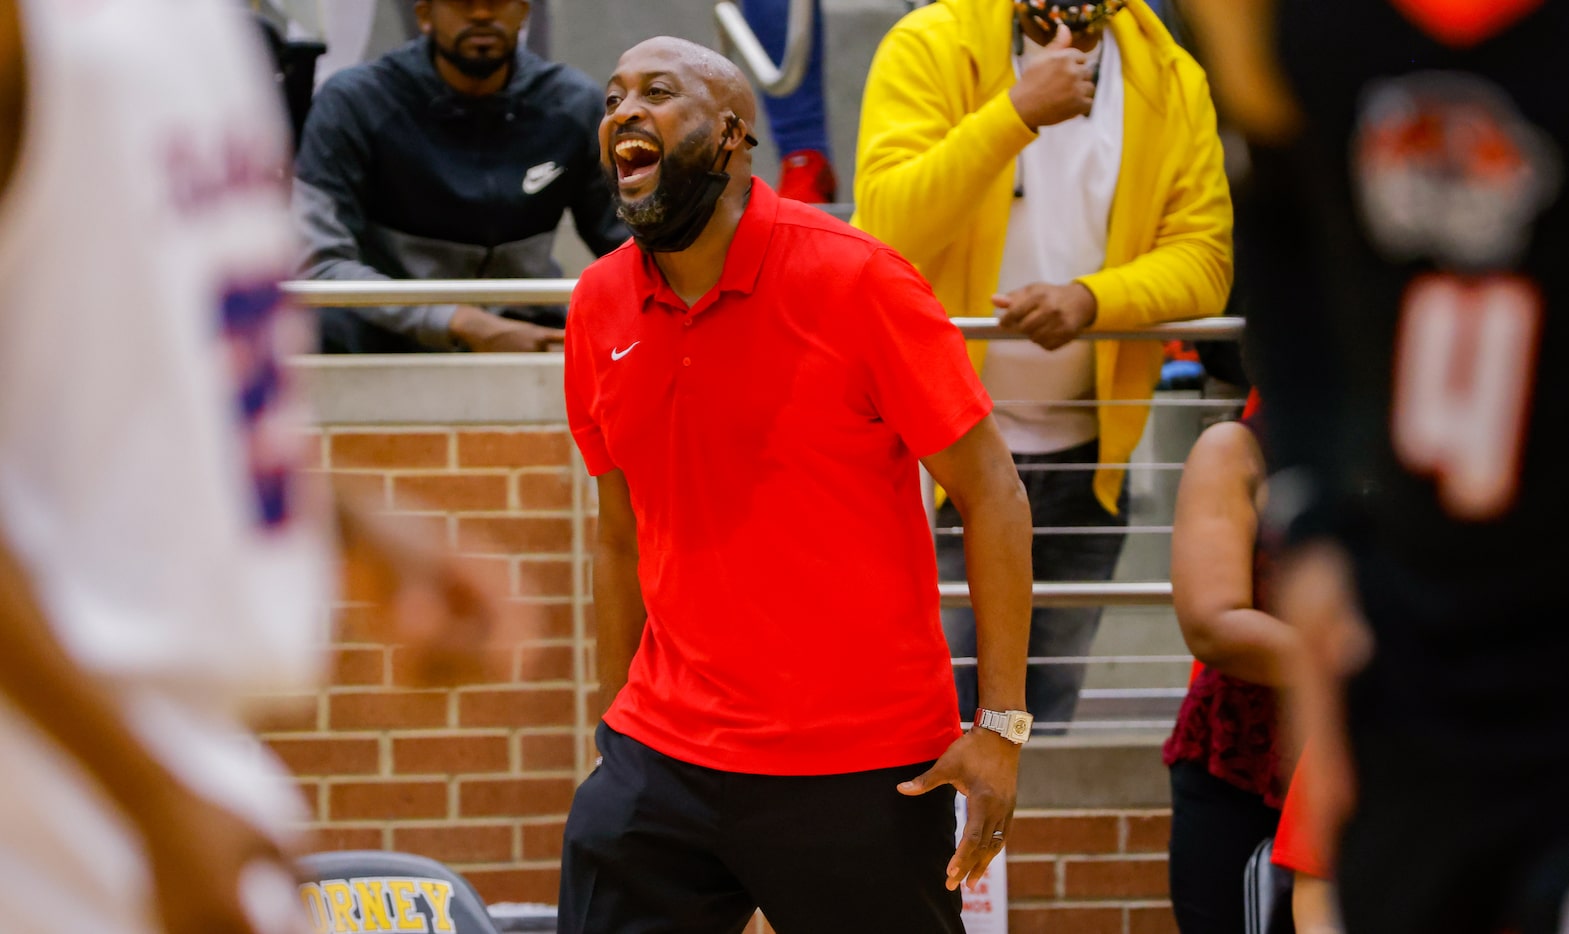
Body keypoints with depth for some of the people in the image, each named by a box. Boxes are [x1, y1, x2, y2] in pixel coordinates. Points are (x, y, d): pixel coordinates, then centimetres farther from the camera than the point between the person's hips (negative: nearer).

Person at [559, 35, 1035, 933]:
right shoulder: (600, 306, 6)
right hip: (664, 760, 4)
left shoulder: (852, 279, -9)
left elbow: (990, 490, -7)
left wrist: (1002, 724, -13)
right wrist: (617, 743, 15)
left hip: (864, 775, -4)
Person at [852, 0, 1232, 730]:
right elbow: (888, 223, -21)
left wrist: (1088, 299, -25)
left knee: (1041, 716, 13)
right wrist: (1016, 113, -31)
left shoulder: (1171, 82, 2)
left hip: (1082, 457, 4)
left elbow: (1202, 255, -5)